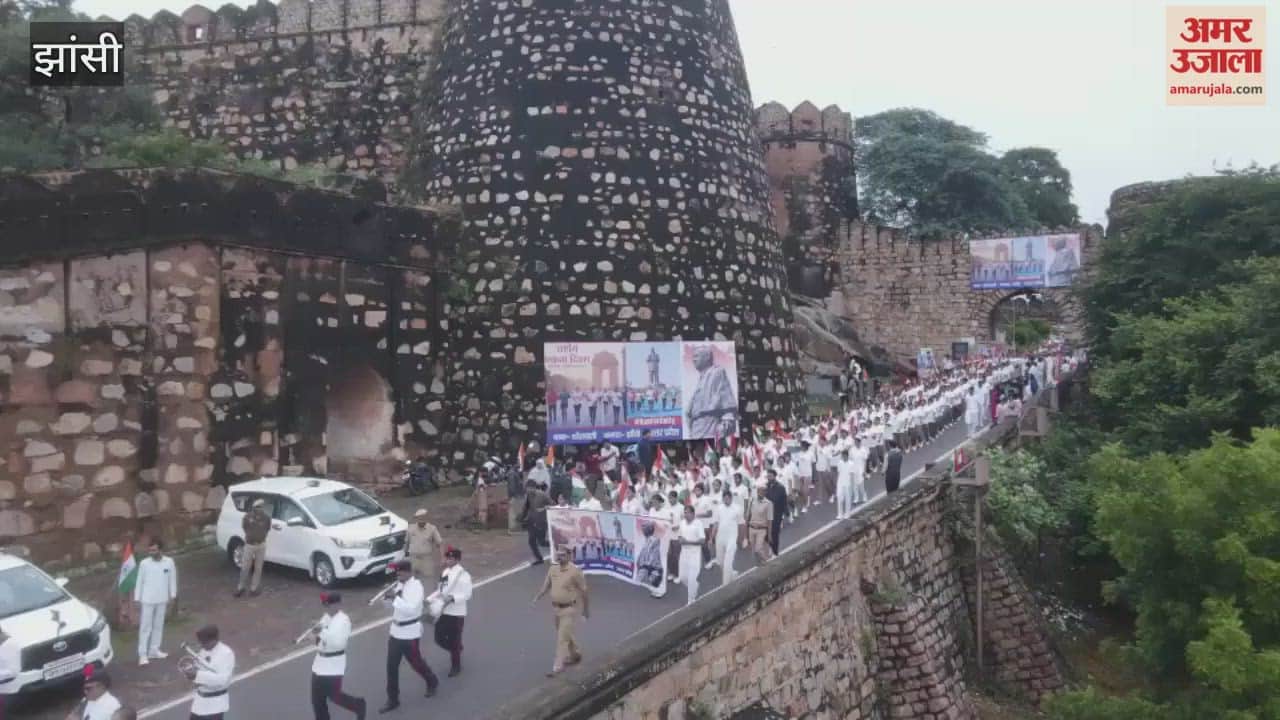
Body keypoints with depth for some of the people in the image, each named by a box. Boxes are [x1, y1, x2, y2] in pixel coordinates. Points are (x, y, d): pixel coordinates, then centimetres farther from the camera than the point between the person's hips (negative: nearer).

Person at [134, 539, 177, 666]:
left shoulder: (169, 562, -6)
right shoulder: (144, 563, -10)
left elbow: (172, 579, 3)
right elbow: (139, 581, -3)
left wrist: (173, 596, 4)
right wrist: (137, 598, -3)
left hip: (162, 599, 3)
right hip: (148, 599, -2)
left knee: (158, 625, 13)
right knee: (145, 627, 1)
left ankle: (154, 651, 25)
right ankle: (143, 654, 6)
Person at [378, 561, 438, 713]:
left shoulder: (416, 586, -18)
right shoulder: (398, 585, 4)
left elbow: (411, 609, -29)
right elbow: (390, 605, 11)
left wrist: (395, 597, -30)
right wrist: (387, 596, -9)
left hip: (410, 632, -7)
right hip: (395, 631, 7)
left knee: (415, 662, 10)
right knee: (391, 666, 6)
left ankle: (432, 682, 37)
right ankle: (392, 699, 16)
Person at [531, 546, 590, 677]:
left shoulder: (575, 571, -17)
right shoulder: (553, 569, 0)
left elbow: (583, 591, -9)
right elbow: (546, 585, 8)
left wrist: (586, 609, -2)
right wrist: (537, 597, -8)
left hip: (568, 609, -6)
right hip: (555, 608, 7)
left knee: (562, 638, -7)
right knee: (566, 635, 22)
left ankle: (557, 667, -2)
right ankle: (576, 655, 43)